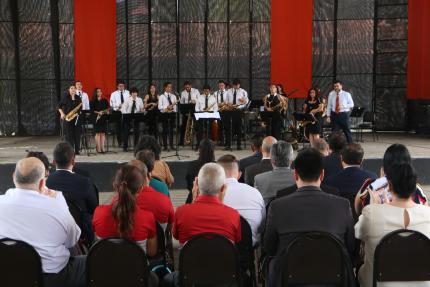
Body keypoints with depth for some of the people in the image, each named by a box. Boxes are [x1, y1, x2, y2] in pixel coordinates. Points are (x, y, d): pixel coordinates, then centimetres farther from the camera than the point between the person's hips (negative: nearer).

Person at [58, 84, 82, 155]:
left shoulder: (78, 98, 11)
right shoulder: (65, 98, 1)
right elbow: (59, 106, 5)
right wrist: (62, 113, -6)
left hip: (76, 118, 3)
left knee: (77, 134, 1)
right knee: (69, 134, -3)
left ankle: (77, 150, 9)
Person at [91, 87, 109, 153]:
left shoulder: (105, 101, 12)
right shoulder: (93, 102, 2)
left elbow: (108, 108, 11)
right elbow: (92, 110, -4)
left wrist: (105, 111, -9)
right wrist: (98, 112, -17)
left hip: (104, 118, 3)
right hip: (96, 118, -3)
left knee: (103, 133, 2)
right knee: (98, 133, -5)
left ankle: (102, 148, 5)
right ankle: (98, 148, -3)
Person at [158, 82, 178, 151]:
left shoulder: (173, 96, 13)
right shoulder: (161, 96, 1)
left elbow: (176, 105, 10)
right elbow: (159, 107, -6)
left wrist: (175, 112, -4)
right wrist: (167, 107, -18)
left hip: (172, 114, 3)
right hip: (165, 114, -3)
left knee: (171, 129, 7)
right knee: (165, 130, -1)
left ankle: (171, 145, 14)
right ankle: (165, 146, 3)